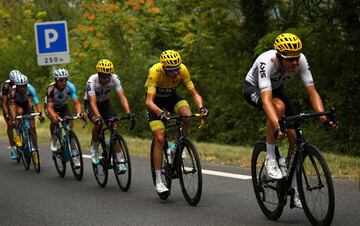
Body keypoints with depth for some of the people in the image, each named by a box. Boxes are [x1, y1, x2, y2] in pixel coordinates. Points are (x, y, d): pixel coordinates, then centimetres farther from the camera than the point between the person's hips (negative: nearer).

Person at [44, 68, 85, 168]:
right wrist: (54, 116, -57)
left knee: (70, 126, -16)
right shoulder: (51, 88, -32)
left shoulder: (70, 87, -27)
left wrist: (79, 113, -52)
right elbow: (50, 107, -37)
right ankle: (53, 140, -7)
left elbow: (76, 102, -31)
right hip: (51, 107, -2)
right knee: (55, 120, -35)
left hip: (63, 107, 2)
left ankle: (74, 156, -13)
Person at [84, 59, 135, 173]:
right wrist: (98, 116, -57)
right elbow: (93, 102, -41)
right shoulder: (92, 81, -33)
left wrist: (128, 112, -47)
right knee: (98, 123, -32)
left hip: (105, 102, 3)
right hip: (90, 103, -3)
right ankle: (94, 148, -6)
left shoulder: (115, 79, -25)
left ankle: (119, 162, -10)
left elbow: (122, 97, -30)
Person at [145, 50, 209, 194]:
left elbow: (194, 93, -22)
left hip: (171, 96, 3)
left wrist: (201, 107, -42)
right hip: (156, 99, -3)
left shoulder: (182, 69, -27)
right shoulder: (155, 71, -36)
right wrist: (161, 113, -59)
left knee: (187, 115, -29)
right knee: (159, 138, -15)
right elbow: (149, 101, -41)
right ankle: (158, 181, -10)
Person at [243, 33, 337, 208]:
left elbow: (312, 93, -29)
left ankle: (294, 190, 5)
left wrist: (324, 119, -43)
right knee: (279, 107, -38)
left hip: (276, 87, 5)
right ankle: (270, 159, -21)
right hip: (254, 89, -4)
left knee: (295, 137, -10)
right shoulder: (266, 62, -40)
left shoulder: (301, 60, -29)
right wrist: (277, 128, -62)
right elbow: (266, 99, -50)